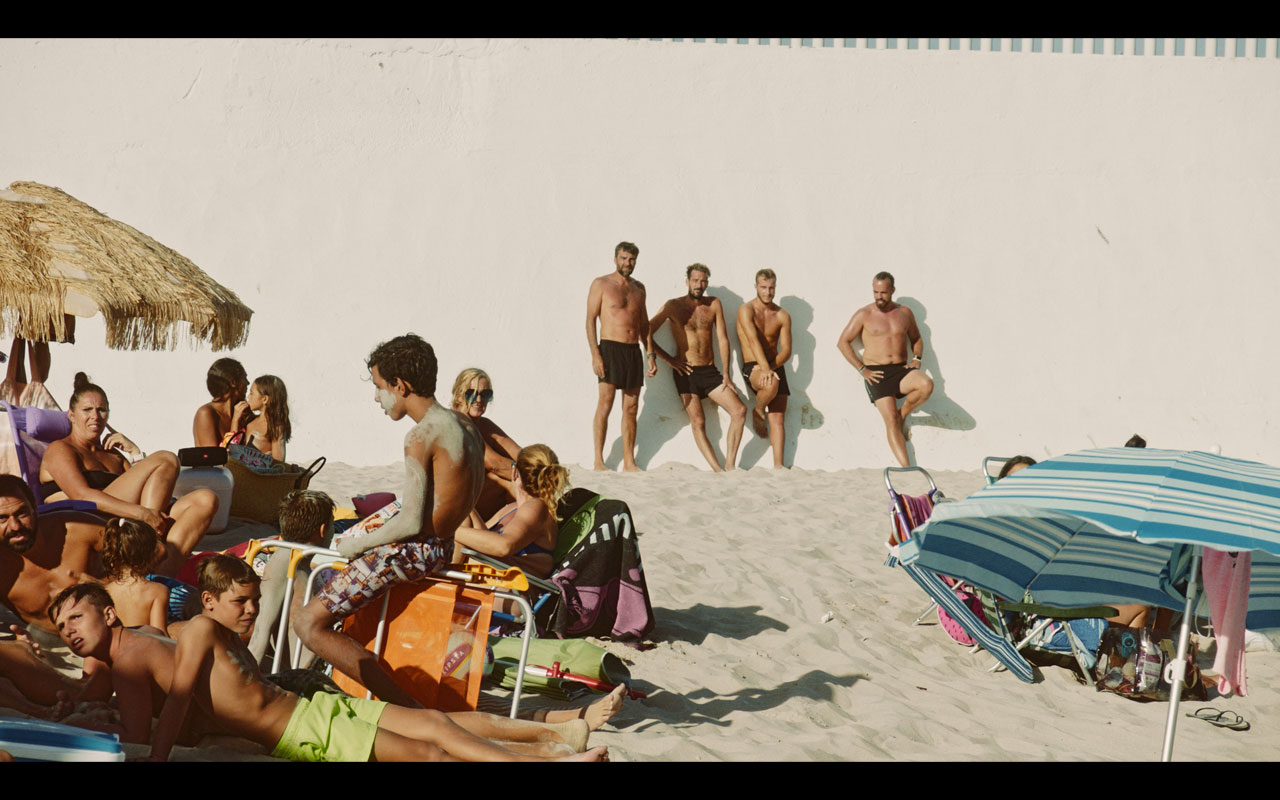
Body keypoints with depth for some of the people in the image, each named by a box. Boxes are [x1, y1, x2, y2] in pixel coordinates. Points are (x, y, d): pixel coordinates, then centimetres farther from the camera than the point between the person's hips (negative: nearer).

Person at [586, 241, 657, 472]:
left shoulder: (639, 288, 15)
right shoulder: (601, 284, -1)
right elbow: (590, 320, -5)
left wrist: (650, 354, 11)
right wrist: (595, 354, -14)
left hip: (634, 351, 5)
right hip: (610, 349, -5)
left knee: (631, 408, 4)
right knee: (605, 405, -7)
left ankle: (629, 462, 8)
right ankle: (599, 461, -3)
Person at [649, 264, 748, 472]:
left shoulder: (714, 304, 6)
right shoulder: (673, 306, -3)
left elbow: (723, 339, 5)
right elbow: (646, 333, -4)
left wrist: (726, 373, -1)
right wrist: (669, 359, -7)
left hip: (710, 371, 3)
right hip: (686, 372, -3)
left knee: (740, 410, -12)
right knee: (698, 422, -13)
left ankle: (730, 465, -8)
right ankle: (717, 470, -14)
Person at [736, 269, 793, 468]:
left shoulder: (782, 316, 7)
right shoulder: (746, 310, -6)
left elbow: (786, 351, 2)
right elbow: (754, 340, -20)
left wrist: (772, 367, -17)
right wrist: (765, 369, -33)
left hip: (776, 367, 5)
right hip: (752, 367, -5)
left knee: (778, 418, -3)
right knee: (771, 384, -37)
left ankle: (778, 466, -2)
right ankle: (758, 412, -5)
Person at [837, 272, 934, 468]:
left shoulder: (904, 313, 11)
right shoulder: (864, 315, 1)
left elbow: (916, 339, 25)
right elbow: (843, 342, 2)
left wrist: (917, 359, 4)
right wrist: (862, 369, -5)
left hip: (901, 369, 3)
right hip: (876, 373, -3)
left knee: (926, 385, -29)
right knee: (891, 420, -14)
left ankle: (903, 413, -1)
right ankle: (906, 467, -11)